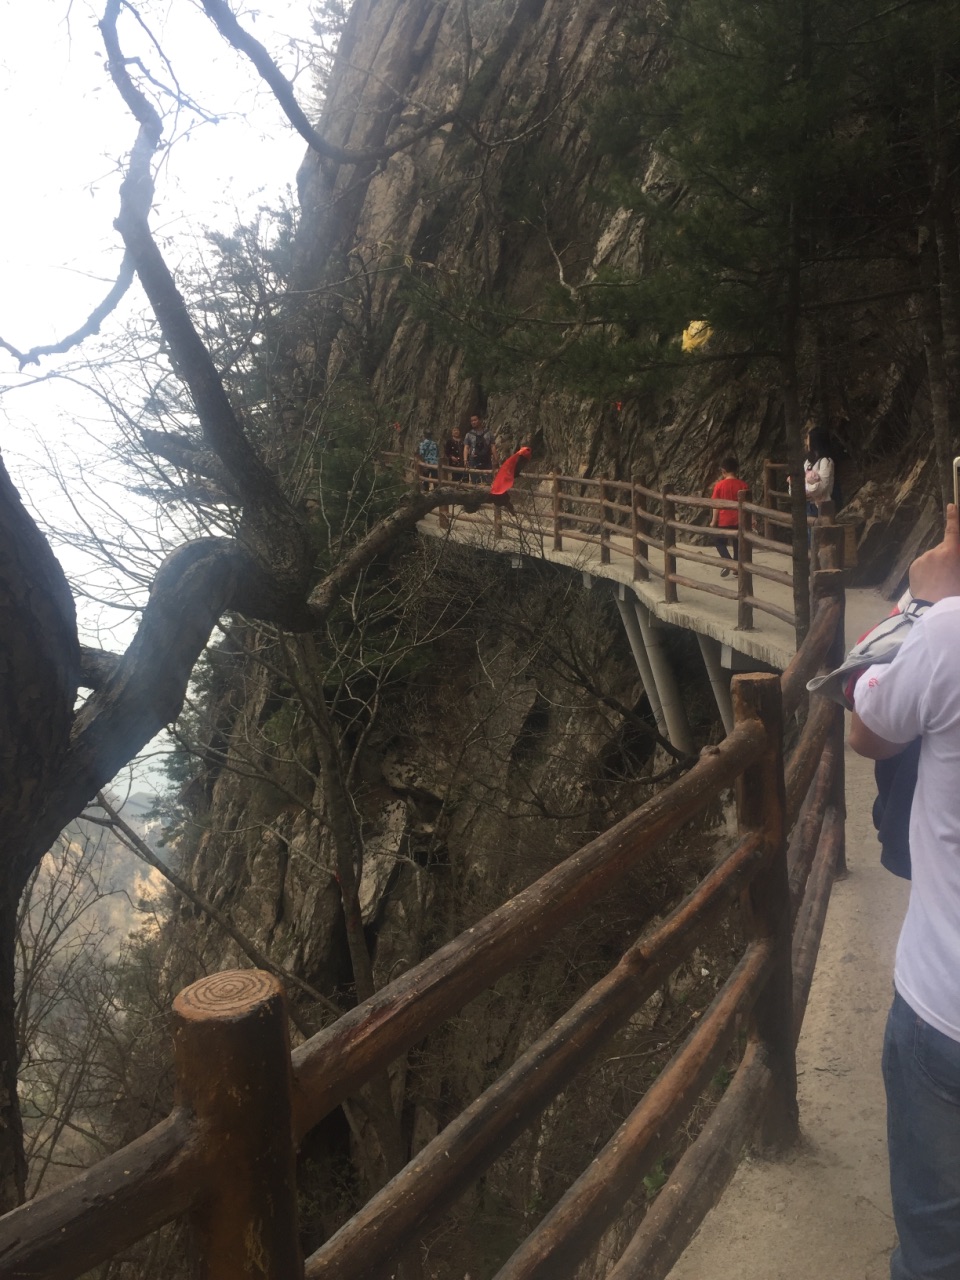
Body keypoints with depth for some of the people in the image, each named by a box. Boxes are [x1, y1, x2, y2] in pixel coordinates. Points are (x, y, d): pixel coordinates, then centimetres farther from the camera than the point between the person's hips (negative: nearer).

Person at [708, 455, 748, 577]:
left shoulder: (720, 485, -10)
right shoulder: (743, 485, -4)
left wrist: (713, 521, -1)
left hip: (724, 520, -2)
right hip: (739, 520, 2)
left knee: (719, 541, 15)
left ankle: (728, 561, -8)